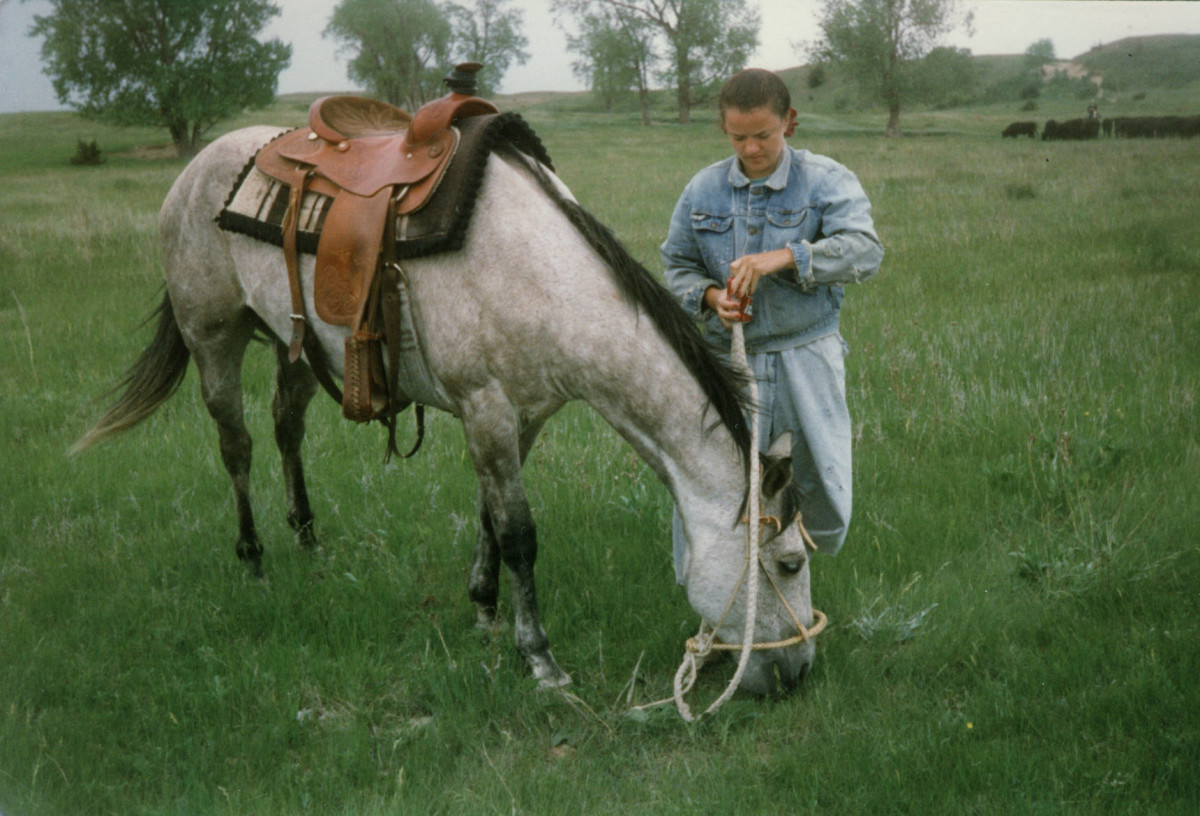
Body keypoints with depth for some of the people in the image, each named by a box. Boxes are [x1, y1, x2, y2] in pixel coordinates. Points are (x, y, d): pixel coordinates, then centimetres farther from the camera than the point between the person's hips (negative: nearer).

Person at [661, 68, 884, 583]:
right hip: (726, 360, 2)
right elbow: (677, 265, 12)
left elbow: (864, 251, -19)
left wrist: (784, 257, -31)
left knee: (821, 481, 6)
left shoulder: (826, 182, -5)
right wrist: (711, 297, -11)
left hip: (804, 358, -1)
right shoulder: (703, 189, 5)